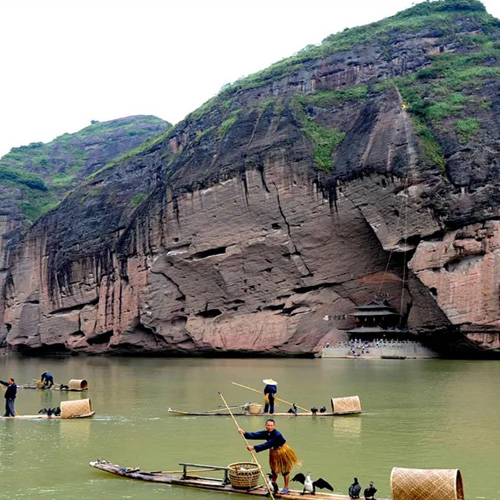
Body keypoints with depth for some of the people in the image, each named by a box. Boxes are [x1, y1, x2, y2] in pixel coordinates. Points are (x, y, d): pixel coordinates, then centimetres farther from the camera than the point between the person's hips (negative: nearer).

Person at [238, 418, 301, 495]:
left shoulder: (277, 435, -34)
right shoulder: (266, 433, -10)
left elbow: (267, 445, -40)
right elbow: (255, 435, -18)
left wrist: (254, 448, -45)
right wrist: (244, 433, -34)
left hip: (283, 453, -7)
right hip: (274, 453, 7)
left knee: (285, 471, 4)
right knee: (274, 470, 20)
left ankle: (286, 488, 17)